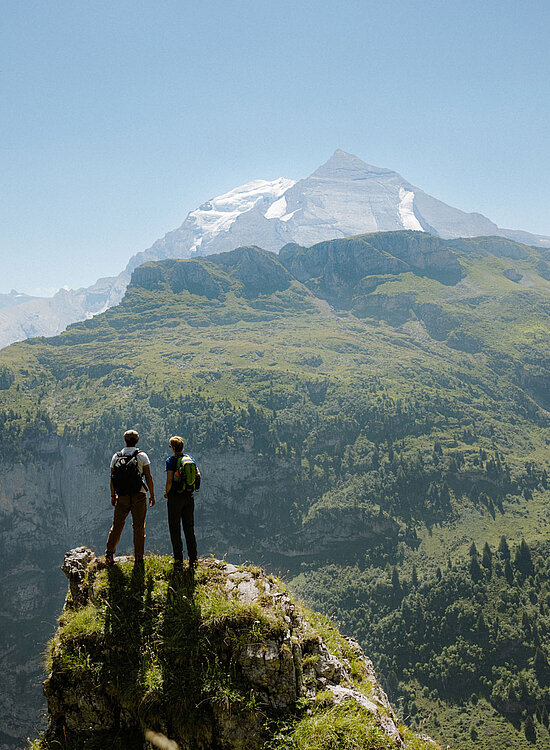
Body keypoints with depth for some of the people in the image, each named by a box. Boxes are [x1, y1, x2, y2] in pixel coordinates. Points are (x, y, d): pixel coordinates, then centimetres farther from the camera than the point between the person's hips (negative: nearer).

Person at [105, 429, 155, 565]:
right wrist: (152, 495, 2)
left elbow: (112, 478, 8)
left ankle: (109, 554, 10)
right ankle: (139, 558, 9)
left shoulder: (116, 457, 3)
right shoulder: (142, 456, -5)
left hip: (122, 497, 2)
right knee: (139, 527, 6)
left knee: (117, 524, 14)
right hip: (139, 496, -2)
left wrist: (113, 495, 19)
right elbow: (148, 477, -6)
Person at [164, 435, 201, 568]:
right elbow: (198, 475, 5)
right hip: (189, 497, 5)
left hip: (175, 497, -5)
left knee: (175, 529, 4)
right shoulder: (190, 458, 5)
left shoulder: (171, 460, -10)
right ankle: (193, 558, 11)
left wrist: (166, 492, -1)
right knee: (189, 528, 12)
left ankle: (178, 559, 3)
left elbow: (169, 481, -17)